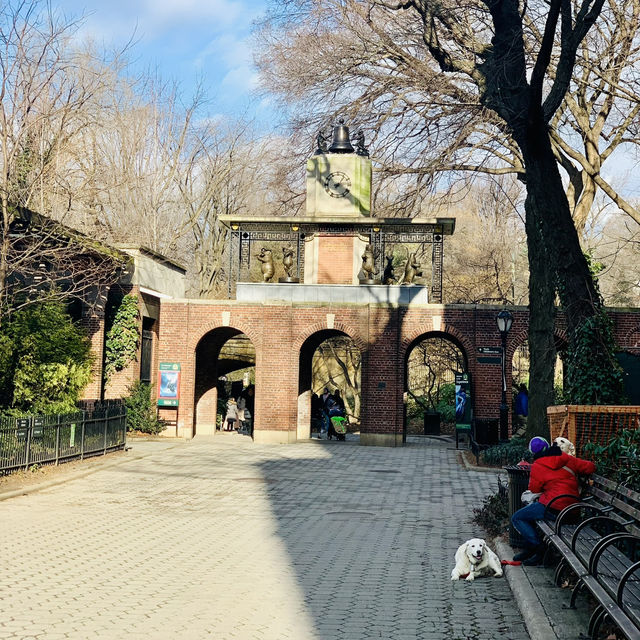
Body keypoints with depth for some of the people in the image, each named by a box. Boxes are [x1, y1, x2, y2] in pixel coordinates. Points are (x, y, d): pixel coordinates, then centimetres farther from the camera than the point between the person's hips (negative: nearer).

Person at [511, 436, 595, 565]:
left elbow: (534, 489, 5)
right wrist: (574, 473, 30)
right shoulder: (567, 459, 9)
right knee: (529, 507, 27)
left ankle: (539, 549, -6)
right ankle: (529, 548, 26)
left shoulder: (537, 466, -5)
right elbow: (590, 467, 13)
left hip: (554, 508, -8)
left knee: (516, 518, 3)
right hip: (571, 507, 8)